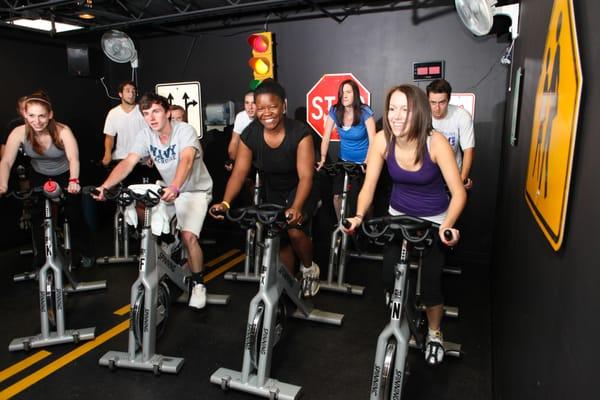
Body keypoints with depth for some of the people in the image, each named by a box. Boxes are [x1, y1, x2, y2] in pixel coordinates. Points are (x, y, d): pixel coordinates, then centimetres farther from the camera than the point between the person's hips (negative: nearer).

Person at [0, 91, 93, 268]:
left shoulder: (62, 131, -31)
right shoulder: (19, 133, -25)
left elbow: (73, 158, -42)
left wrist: (73, 181, -61)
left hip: (65, 175, -2)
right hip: (39, 176, 2)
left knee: (74, 215, 2)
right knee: (38, 217, 5)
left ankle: (79, 253, 23)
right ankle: (40, 258, 23)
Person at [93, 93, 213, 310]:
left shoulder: (185, 130, -23)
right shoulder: (146, 135, -8)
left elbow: (186, 160, -41)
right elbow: (128, 162, -18)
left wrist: (175, 187, -59)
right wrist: (105, 185, -34)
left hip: (196, 190, -6)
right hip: (169, 189, 6)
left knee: (188, 236, -23)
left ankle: (198, 284, 2)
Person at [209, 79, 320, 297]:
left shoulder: (300, 133, -27)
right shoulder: (249, 135, -17)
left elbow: (305, 176, -32)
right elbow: (239, 172, -19)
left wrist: (296, 208, -49)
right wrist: (225, 203, -35)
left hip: (299, 191, -4)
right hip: (273, 192, 4)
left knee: (294, 230, -26)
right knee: (280, 242, 8)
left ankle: (309, 268, 5)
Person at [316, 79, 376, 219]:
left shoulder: (365, 112, -17)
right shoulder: (334, 111, -8)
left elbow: (373, 140, -21)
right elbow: (326, 138, -5)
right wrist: (323, 159, -13)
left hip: (363, 162, -3)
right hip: (344, 161, 3)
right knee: (337, 196, -7)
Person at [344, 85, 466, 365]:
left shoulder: (435, 142, -25)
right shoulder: (382, 140, -18)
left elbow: (458, 192, -24)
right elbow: (369, 185, -14)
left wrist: (448, 225, -41)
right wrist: (359, 216, -32)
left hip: (433, 220, -2)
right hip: (398, 215, 2)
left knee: (429, 282, -6)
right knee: (390, 278, -4)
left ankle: (434, 334, 27)